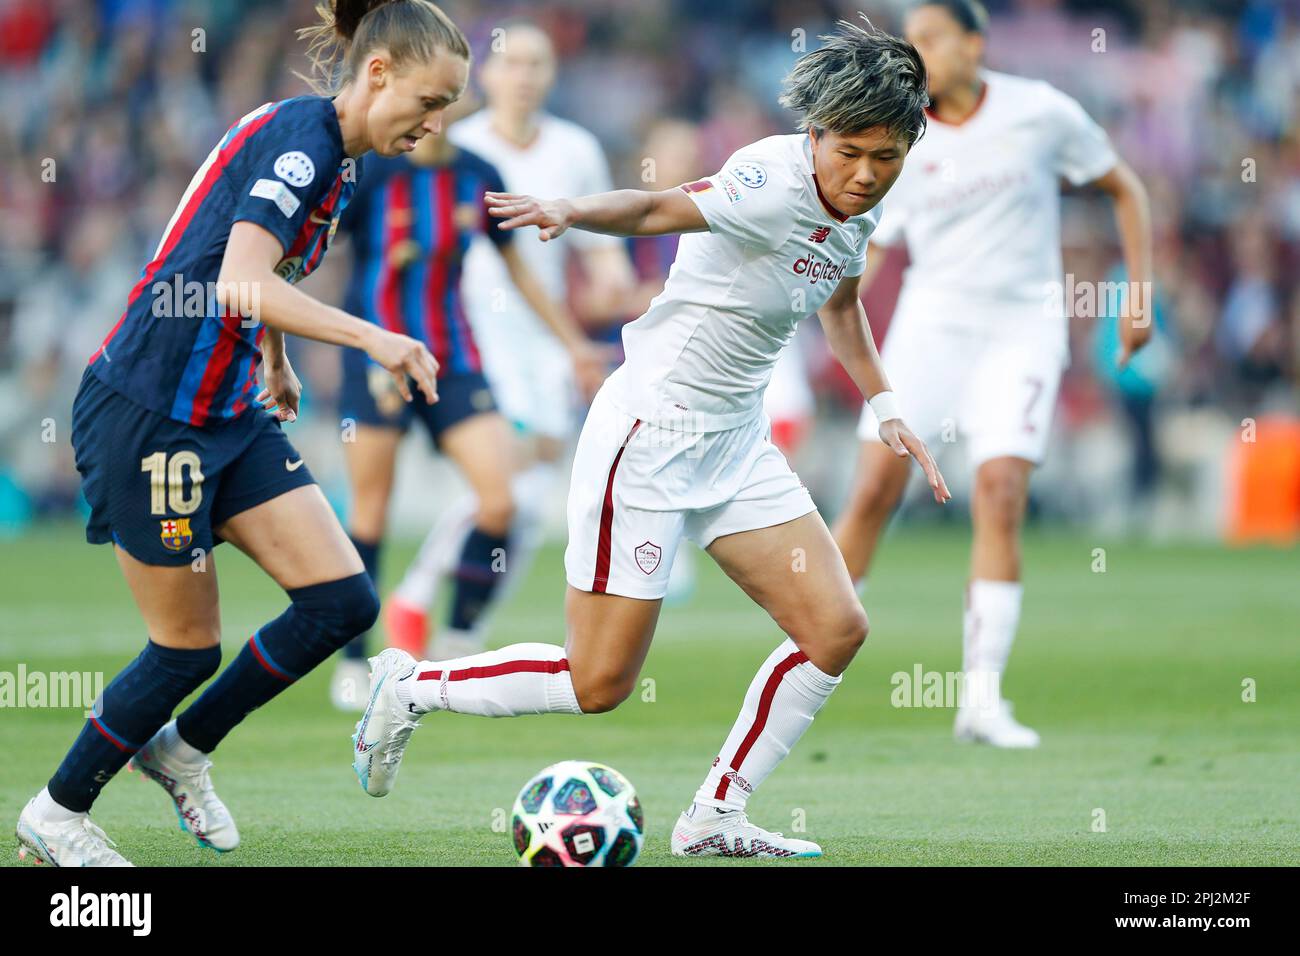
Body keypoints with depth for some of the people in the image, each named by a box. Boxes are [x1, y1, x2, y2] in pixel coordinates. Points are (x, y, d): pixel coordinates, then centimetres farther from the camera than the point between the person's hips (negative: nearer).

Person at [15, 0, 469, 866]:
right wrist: (373, 339, -38)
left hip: (232, 416, 9)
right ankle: (56, 814, 23)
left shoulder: (335, 154, 8)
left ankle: (182, 748, 20)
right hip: (148, 414, -9)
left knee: (344, 602, -1)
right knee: (189, 649, 1)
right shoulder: (300, 136, -20)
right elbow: (240, 287, -33)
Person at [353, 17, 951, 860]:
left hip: (737, 441, 8)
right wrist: (573, 214, -59)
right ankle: (411, 687, 19)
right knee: (600, 683, -4)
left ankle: (714, 820, 11)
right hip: (649, 435, -8)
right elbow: (656, 208, -40)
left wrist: (886, 407, 21)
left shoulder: (862, 203, 2)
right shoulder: (774, 184, -24)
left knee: (836, 630, -1)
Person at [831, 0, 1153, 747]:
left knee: (1001, 496, -14)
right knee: (877, 483, -9)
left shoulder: (1040, 113, -2)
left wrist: (1141, 292, 3)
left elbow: (1125, 189, 9)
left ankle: (982, 698, -12)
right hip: (932, 317, 2)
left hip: (1023, 325, -1)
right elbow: (869, 247, 7)